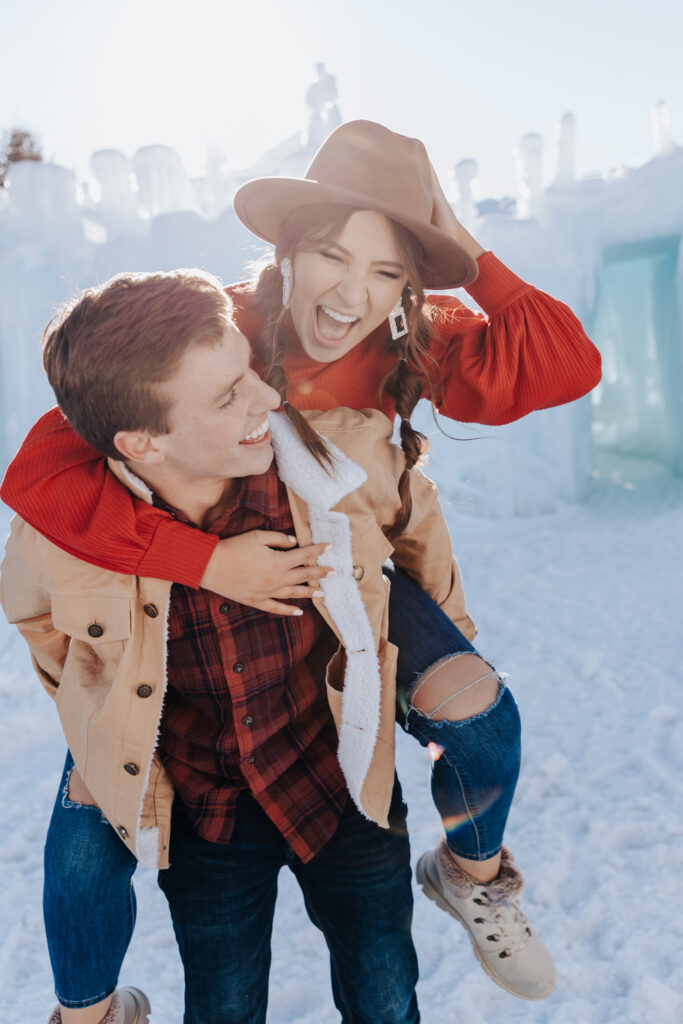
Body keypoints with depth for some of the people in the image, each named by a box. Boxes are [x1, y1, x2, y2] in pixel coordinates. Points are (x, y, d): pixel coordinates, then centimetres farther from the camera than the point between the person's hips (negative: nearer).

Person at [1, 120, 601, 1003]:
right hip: (194, 597, -1)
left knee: (474, 705, -19)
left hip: (344, 578, 2)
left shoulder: (413, 344, -15)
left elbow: (570, 368, -23)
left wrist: (471, 258, -28)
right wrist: (206, 562, -41)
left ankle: (471, 872, 19)